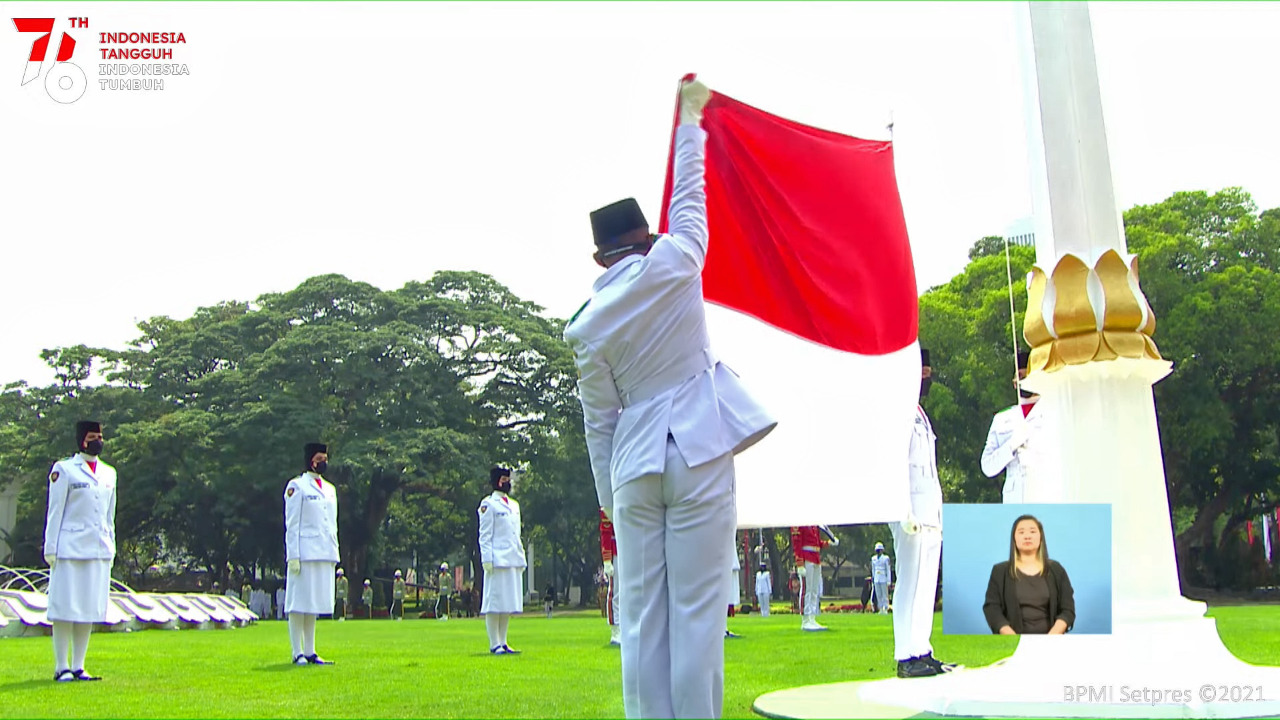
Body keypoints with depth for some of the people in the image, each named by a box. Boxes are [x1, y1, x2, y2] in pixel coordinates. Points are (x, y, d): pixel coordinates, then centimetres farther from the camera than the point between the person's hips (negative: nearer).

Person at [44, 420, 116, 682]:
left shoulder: (109, 473, 15)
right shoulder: (63, 470, 0)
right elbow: (54, 512, -2)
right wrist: (51, 550, -5)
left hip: (99, 552, 5)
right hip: (70, 549, -5)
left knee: (89, 610, 6)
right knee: (64, 609, -3)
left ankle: (78, 667, 13)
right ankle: (61, 667, 4)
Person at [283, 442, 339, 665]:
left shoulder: (330, 489, 18)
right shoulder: (297, 486, -2)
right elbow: (291, 525, -6)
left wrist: (335, 554, 16)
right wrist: (293, 555, -12)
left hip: (325, 555, 7)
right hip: (305, 552, -7)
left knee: (315, 604, 9)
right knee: (299, 604, -3)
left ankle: (310, 653, 13)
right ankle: (298, 653, 1)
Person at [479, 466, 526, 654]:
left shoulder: (514, 505, 19)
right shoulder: (488, 504, -3)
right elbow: (484, 535, -7)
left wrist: (522, 558, 17)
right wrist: (487, 559, -13)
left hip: (514, 561, 8)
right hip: (498, 561, -8)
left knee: (509, 603, 9)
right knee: (495, 603, -5)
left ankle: (503, 643, 14)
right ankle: (494, 644, -1)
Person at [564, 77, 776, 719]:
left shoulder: (586, 326, 4)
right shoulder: (673, 264, -1)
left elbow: (598, 420, 8)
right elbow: (688, 193, 15)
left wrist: (607, 495, 17)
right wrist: (690, 118, 29)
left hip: (635, 466, 2)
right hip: (699, 456, -2)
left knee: (642, 617, 6)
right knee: (696, 612, -1)